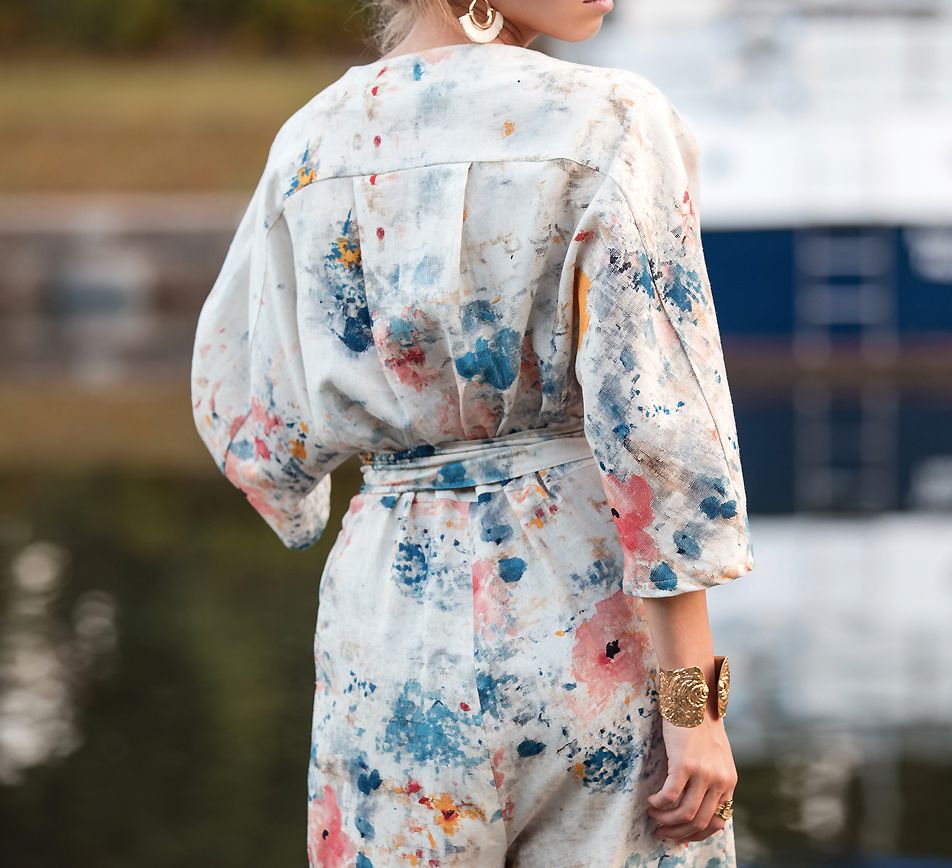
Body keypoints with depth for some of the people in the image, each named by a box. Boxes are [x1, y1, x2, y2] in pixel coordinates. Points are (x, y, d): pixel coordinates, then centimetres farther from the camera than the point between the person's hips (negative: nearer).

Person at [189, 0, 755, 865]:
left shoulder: (311, 144, 3)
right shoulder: (612, 123, -11)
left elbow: (236, 404, 11)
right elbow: (653, 423, -15)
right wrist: (694, 703, -13)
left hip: (394, 612, 4)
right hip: (586, 599, -4)